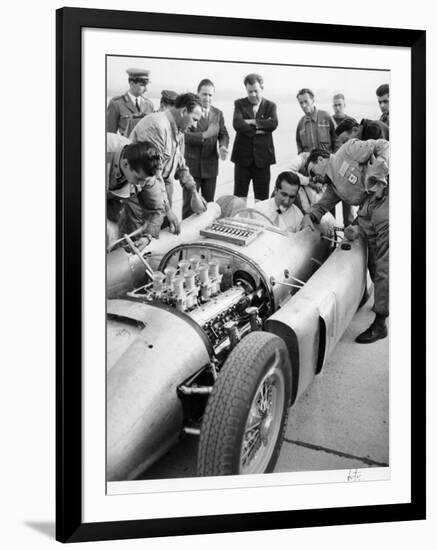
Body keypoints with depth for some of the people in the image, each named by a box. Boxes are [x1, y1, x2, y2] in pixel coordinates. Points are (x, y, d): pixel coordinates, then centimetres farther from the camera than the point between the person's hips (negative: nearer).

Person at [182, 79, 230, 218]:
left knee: (209, 204, 11)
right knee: (189, 203, -2)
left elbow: (224, 135, 7)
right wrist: (205, 135, -27)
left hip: (211, 166, 5)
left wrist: (223, 147, -14)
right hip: (192, 164, -5)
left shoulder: (218, 113, 10)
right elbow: (185, 136, -17)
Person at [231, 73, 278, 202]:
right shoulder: (240, 104, 6)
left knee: (262, 199, 5)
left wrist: (252, 122, -13)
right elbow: (237, 124, -12)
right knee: (239, 198, 3)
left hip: (262, 158, 1)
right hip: (243, 157, 0)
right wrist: (256, 130, -13)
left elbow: (273, 124, -13)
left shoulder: (270, 106, 7)